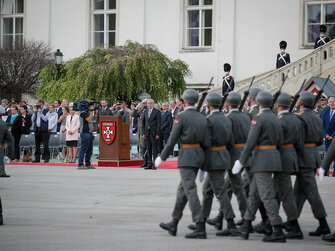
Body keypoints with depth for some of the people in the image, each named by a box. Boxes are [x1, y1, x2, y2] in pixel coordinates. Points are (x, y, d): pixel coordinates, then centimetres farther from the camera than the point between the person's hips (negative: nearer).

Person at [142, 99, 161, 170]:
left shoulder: (157, 112, -4)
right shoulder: (145, 111, 14)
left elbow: (159, 123, -7)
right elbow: (143, 122, 16)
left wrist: (157, 134, -12)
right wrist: (143, 133, 9)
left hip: (154, 133, -6)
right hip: (147, 133, 6)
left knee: (155, 149, -4)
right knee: (148, 149, 7)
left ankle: (155, 165, -2)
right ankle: (149, 164, 11)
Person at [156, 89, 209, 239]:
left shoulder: (181, 117, -11)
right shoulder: (202, 118, 9)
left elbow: (172, 141, -11)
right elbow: (206, 143, 6)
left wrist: (162, 157, 0)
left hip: (186, 157, -8)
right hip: (199, 155, 8)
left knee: (190, 192, -9)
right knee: (182, 189, 17)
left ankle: (201, 229, -15)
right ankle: (173, 224, 25)